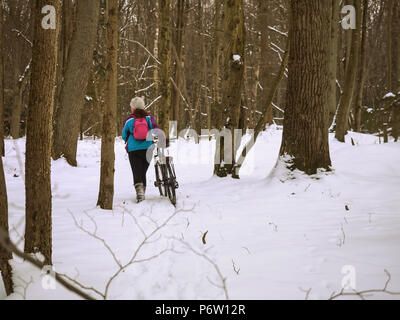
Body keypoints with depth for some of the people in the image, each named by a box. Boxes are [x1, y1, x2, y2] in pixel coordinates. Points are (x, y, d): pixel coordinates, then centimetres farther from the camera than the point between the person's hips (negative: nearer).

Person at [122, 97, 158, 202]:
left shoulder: (128, 120, -1)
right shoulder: (149, 117, 1)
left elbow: (124, 136, 9)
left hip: (133, 149, -2)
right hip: (148, 148, 2)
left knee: (137, 172, -2)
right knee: (143, 172, 15)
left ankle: (139, 190, -21)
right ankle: (142, 193, 21)